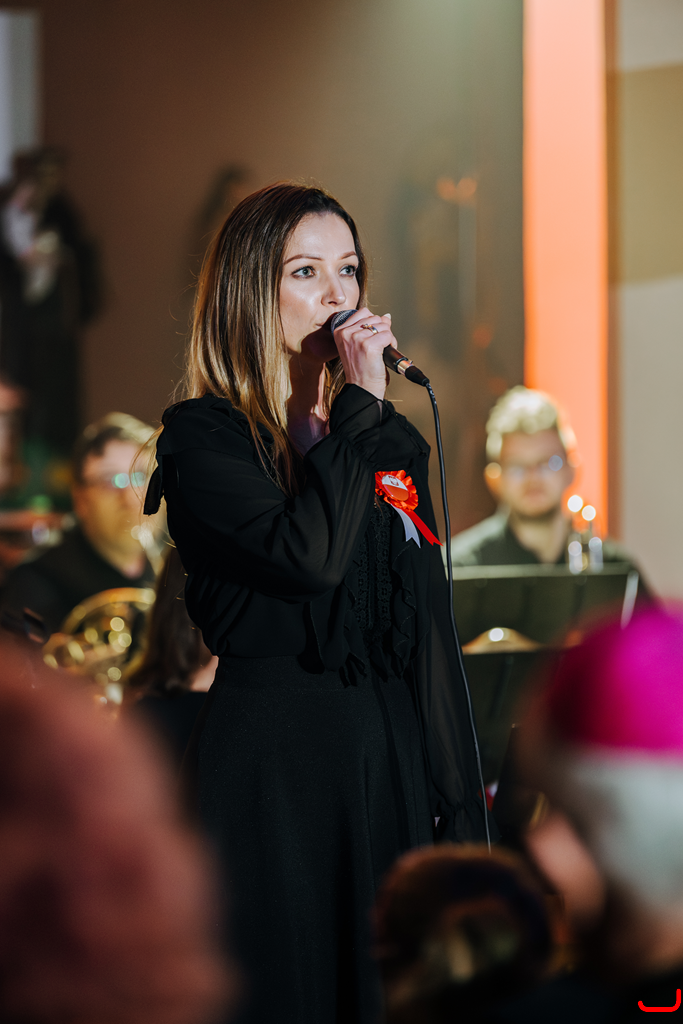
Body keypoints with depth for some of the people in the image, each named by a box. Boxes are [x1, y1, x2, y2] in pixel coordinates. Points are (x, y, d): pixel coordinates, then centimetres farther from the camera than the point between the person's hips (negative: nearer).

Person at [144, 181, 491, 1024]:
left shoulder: (393, 441, 14)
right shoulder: (203, 438, -4)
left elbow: (432, 632, 14)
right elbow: (309, 555, -22)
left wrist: (462, 812, 10)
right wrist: (359, 406, -13)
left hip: (392, 762, 5)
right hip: (270, 761, -5)